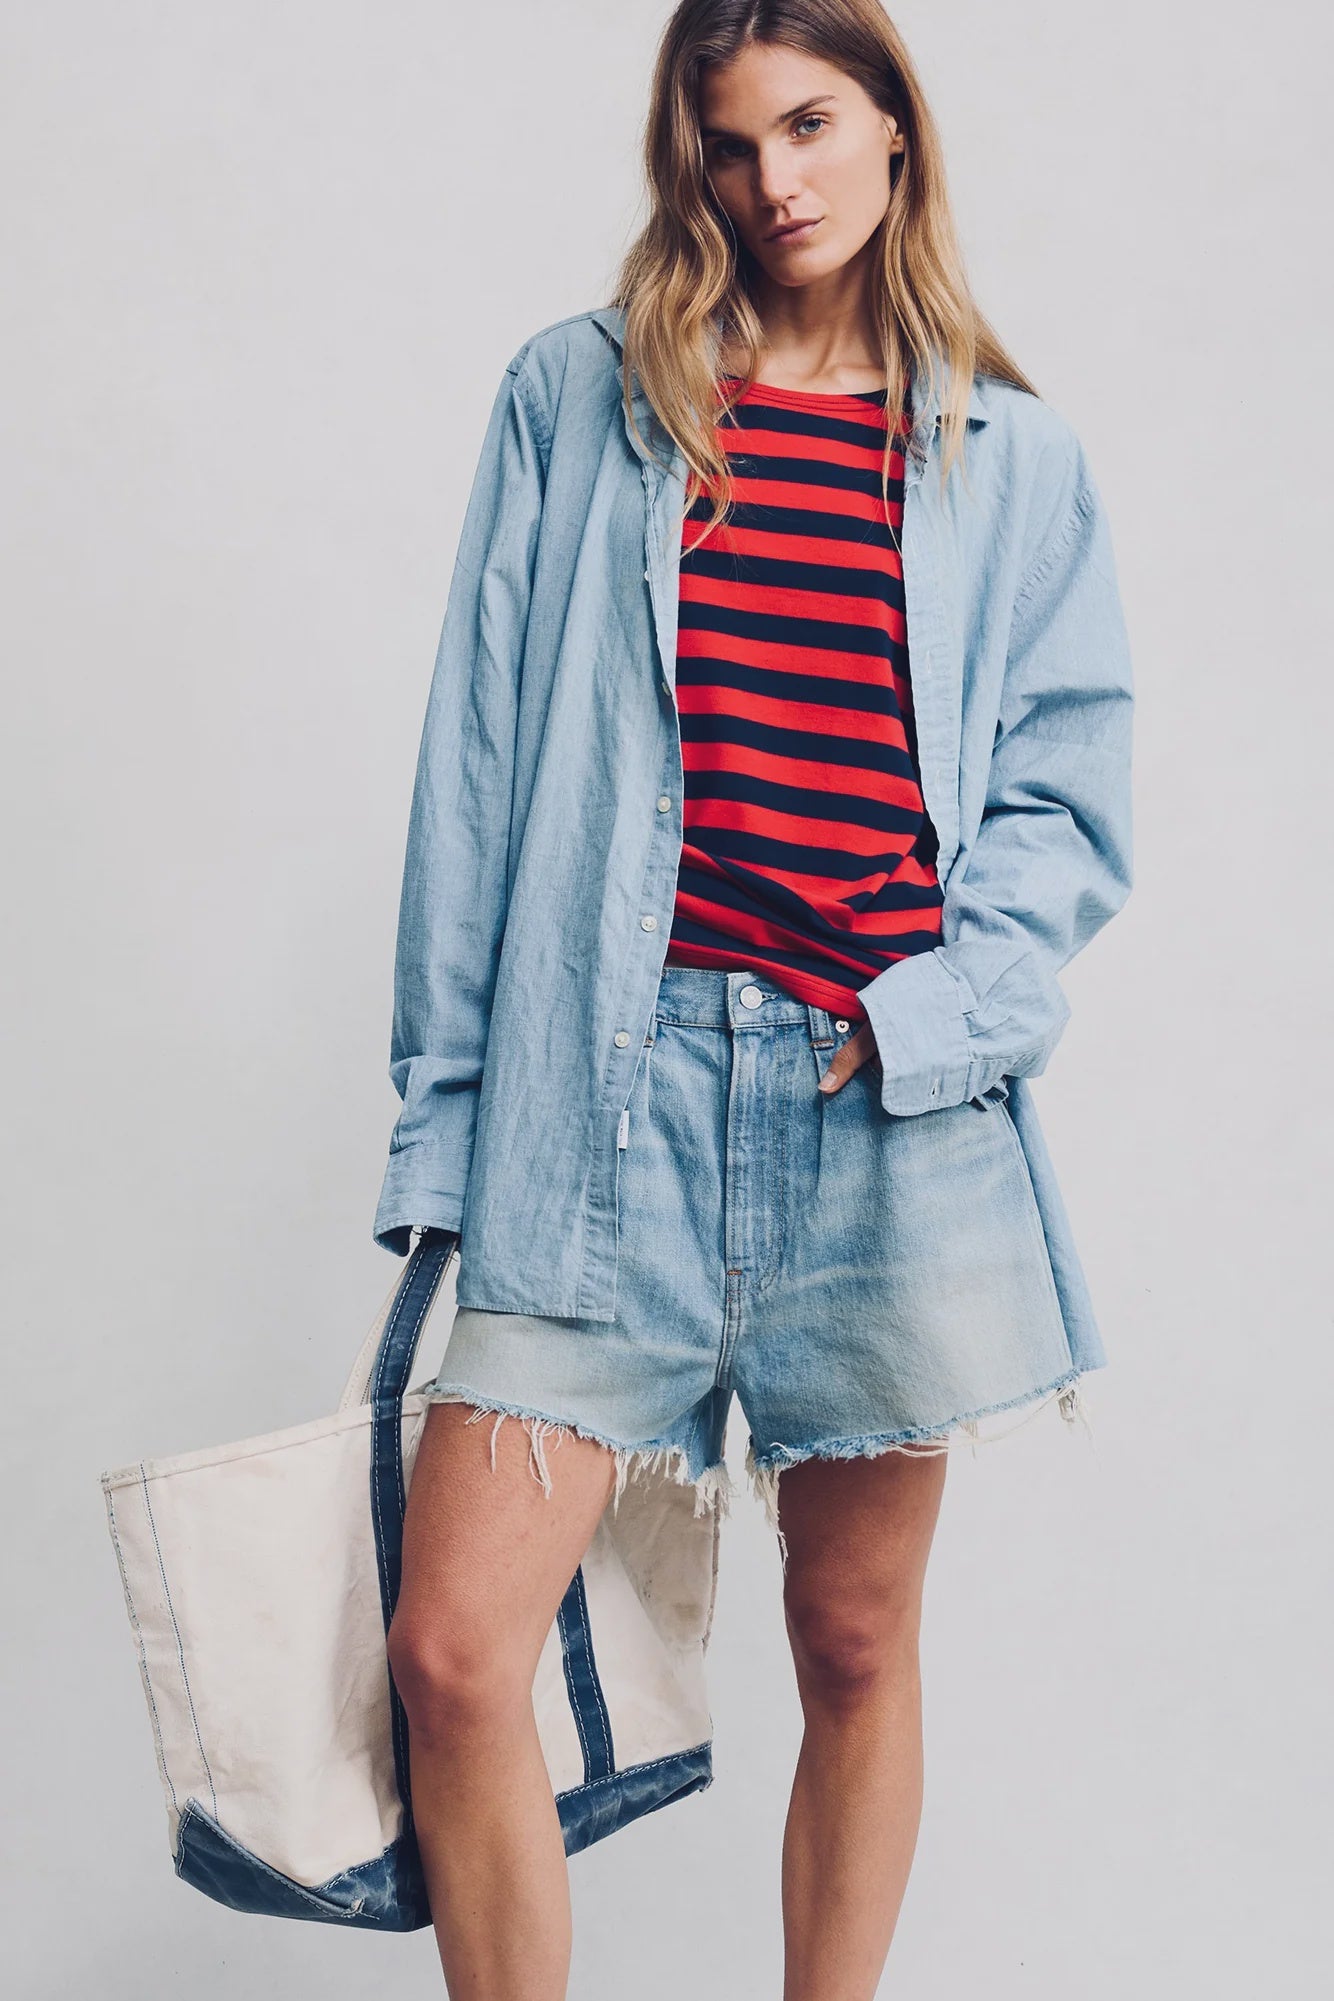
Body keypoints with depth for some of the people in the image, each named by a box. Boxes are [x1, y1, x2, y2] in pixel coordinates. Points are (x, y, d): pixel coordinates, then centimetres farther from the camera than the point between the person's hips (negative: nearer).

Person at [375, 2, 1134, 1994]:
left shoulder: (1017, 457, 11)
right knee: (453, 1647, -6)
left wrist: (938, 1012, -10)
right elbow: (482, 757, 7)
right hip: (618, 1078, 0)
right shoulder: (580, 393, 10)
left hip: (892, 1103, 1)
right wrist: (448, 1093, 2)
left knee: (857, 1645, 10)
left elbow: (1066, 802, 9)